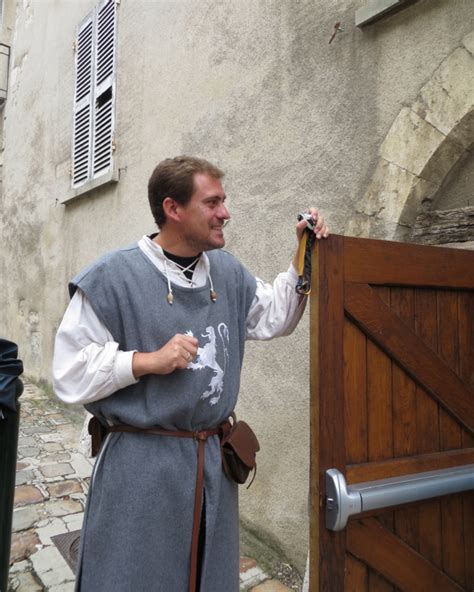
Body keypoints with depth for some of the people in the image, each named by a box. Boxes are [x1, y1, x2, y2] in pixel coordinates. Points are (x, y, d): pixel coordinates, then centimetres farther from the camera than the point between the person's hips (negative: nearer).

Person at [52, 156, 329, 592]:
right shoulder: (112, 277, -14)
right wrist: (149, 360, -22)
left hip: (214, 459, 6)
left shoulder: (227, 271, 4)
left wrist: (304, 257, 5)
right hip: (140, 463, -5)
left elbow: (274, 319, 14)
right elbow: (71, 375, -13)